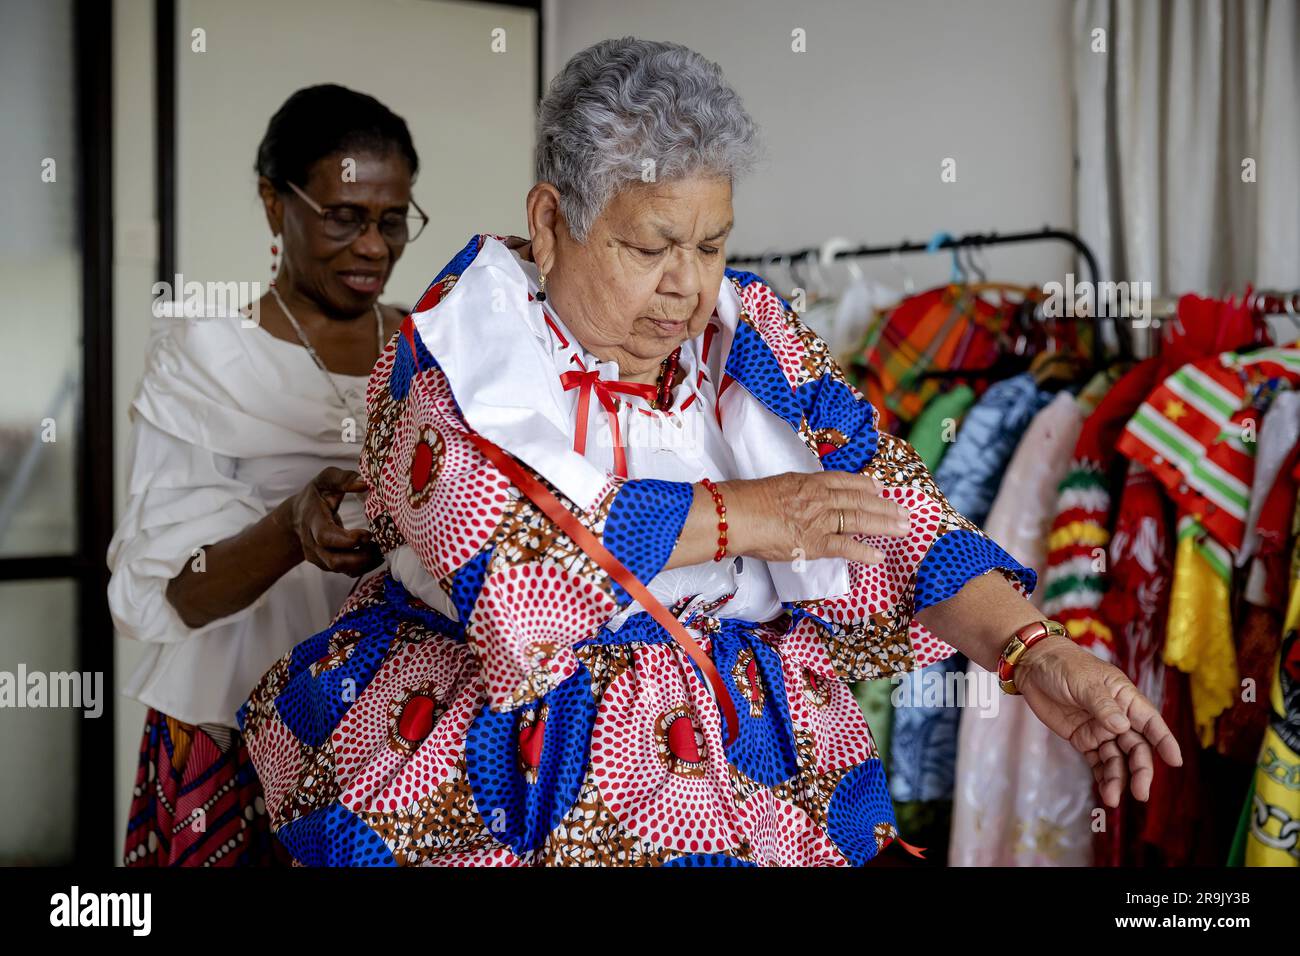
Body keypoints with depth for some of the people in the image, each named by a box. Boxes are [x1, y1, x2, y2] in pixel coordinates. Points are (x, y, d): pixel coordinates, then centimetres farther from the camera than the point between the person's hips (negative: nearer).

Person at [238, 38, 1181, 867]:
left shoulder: (749, 337, 5)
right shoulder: (458, 342, -6)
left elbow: (888, 508, 0)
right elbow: (488, 544, -22)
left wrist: (1032, 650, -15)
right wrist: (731, 516, -19)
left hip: (736, 754, 4)